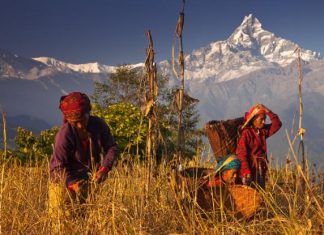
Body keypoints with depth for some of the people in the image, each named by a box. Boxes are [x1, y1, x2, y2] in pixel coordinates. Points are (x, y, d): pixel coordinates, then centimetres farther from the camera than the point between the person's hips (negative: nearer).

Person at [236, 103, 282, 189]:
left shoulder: (263, 131, 9)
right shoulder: (246, 133, -12)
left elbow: (277, 124, 11)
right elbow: (241, 153, -16)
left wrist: (268, 112, -1)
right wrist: (246, 171, -23)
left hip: (261, 168, 7)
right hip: (250, 168, -7)